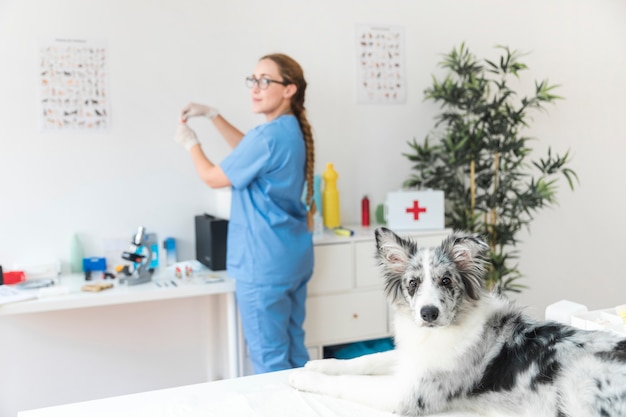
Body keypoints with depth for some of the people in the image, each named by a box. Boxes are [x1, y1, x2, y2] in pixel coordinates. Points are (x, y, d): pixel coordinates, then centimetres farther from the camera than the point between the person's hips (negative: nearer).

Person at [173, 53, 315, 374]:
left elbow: (213, 178, -8)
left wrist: (190, 143, 10)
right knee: (294, 350, 17)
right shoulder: (291, 131, 9)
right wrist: (212, 115, 21)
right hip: (294, 260, 9)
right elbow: (249, 151, 28)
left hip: (264, 264, -9)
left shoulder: (269, 135, -19)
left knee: (269, 360, 2)